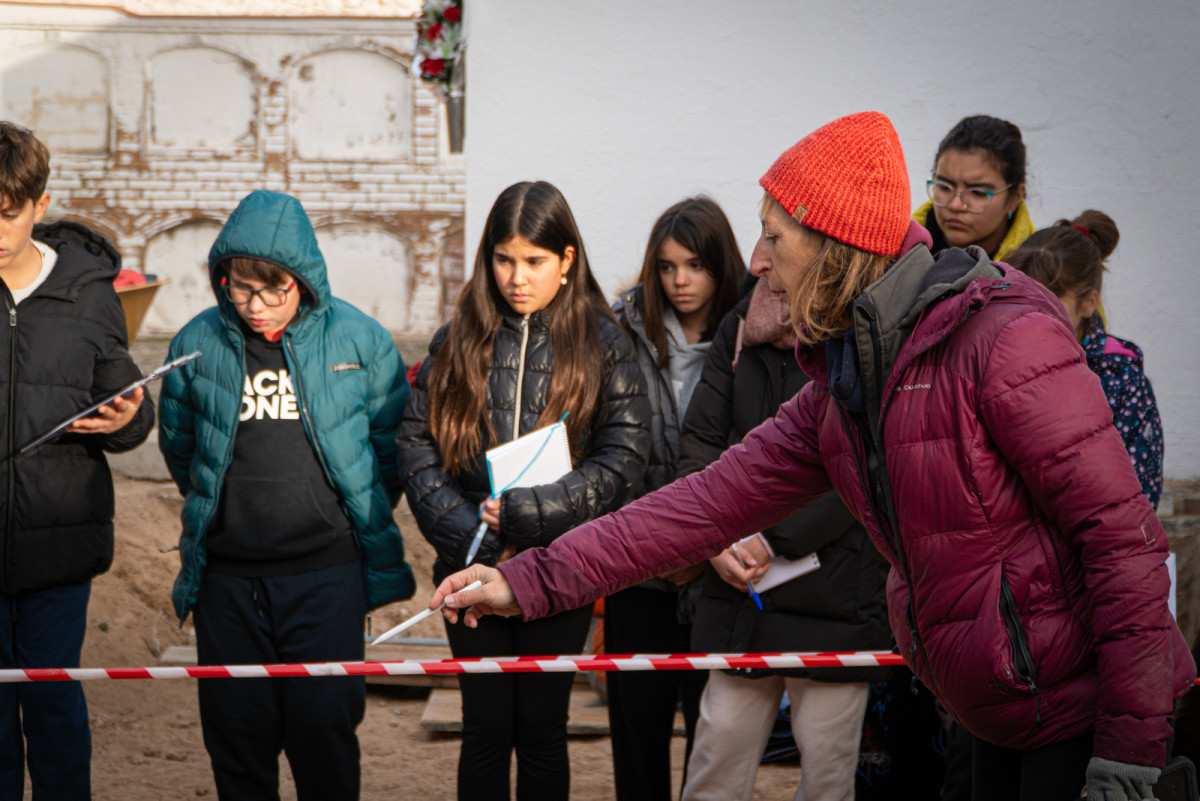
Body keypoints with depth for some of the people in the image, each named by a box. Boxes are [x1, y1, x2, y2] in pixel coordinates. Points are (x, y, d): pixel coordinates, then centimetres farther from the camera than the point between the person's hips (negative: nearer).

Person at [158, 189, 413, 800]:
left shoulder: (358, 338, -3)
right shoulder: (197, 344, 1)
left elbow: (393, 442, 8)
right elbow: (178, 446, 16)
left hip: (326, 572, -2)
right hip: (225, 577, 2)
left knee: (324, 728, -2)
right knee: (236, 731, 7)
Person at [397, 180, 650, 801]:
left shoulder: (602, 344, 1)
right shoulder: (458, 341, 6)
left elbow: (622, 460, -7)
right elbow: (417, 445, 1)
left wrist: (521, 514, -15)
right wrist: (469, 534, -11)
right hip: (472, 567, 1)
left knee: (541, 730, 5)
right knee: (486, 728, 5)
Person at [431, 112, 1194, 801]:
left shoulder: (1007, 338, -18)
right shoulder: (839, 387, 8)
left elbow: (1122, 532, -20)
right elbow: (712, 500, 7)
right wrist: (530, 581, 2)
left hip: (1083, 709, -8)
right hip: (1002, 718, 8)